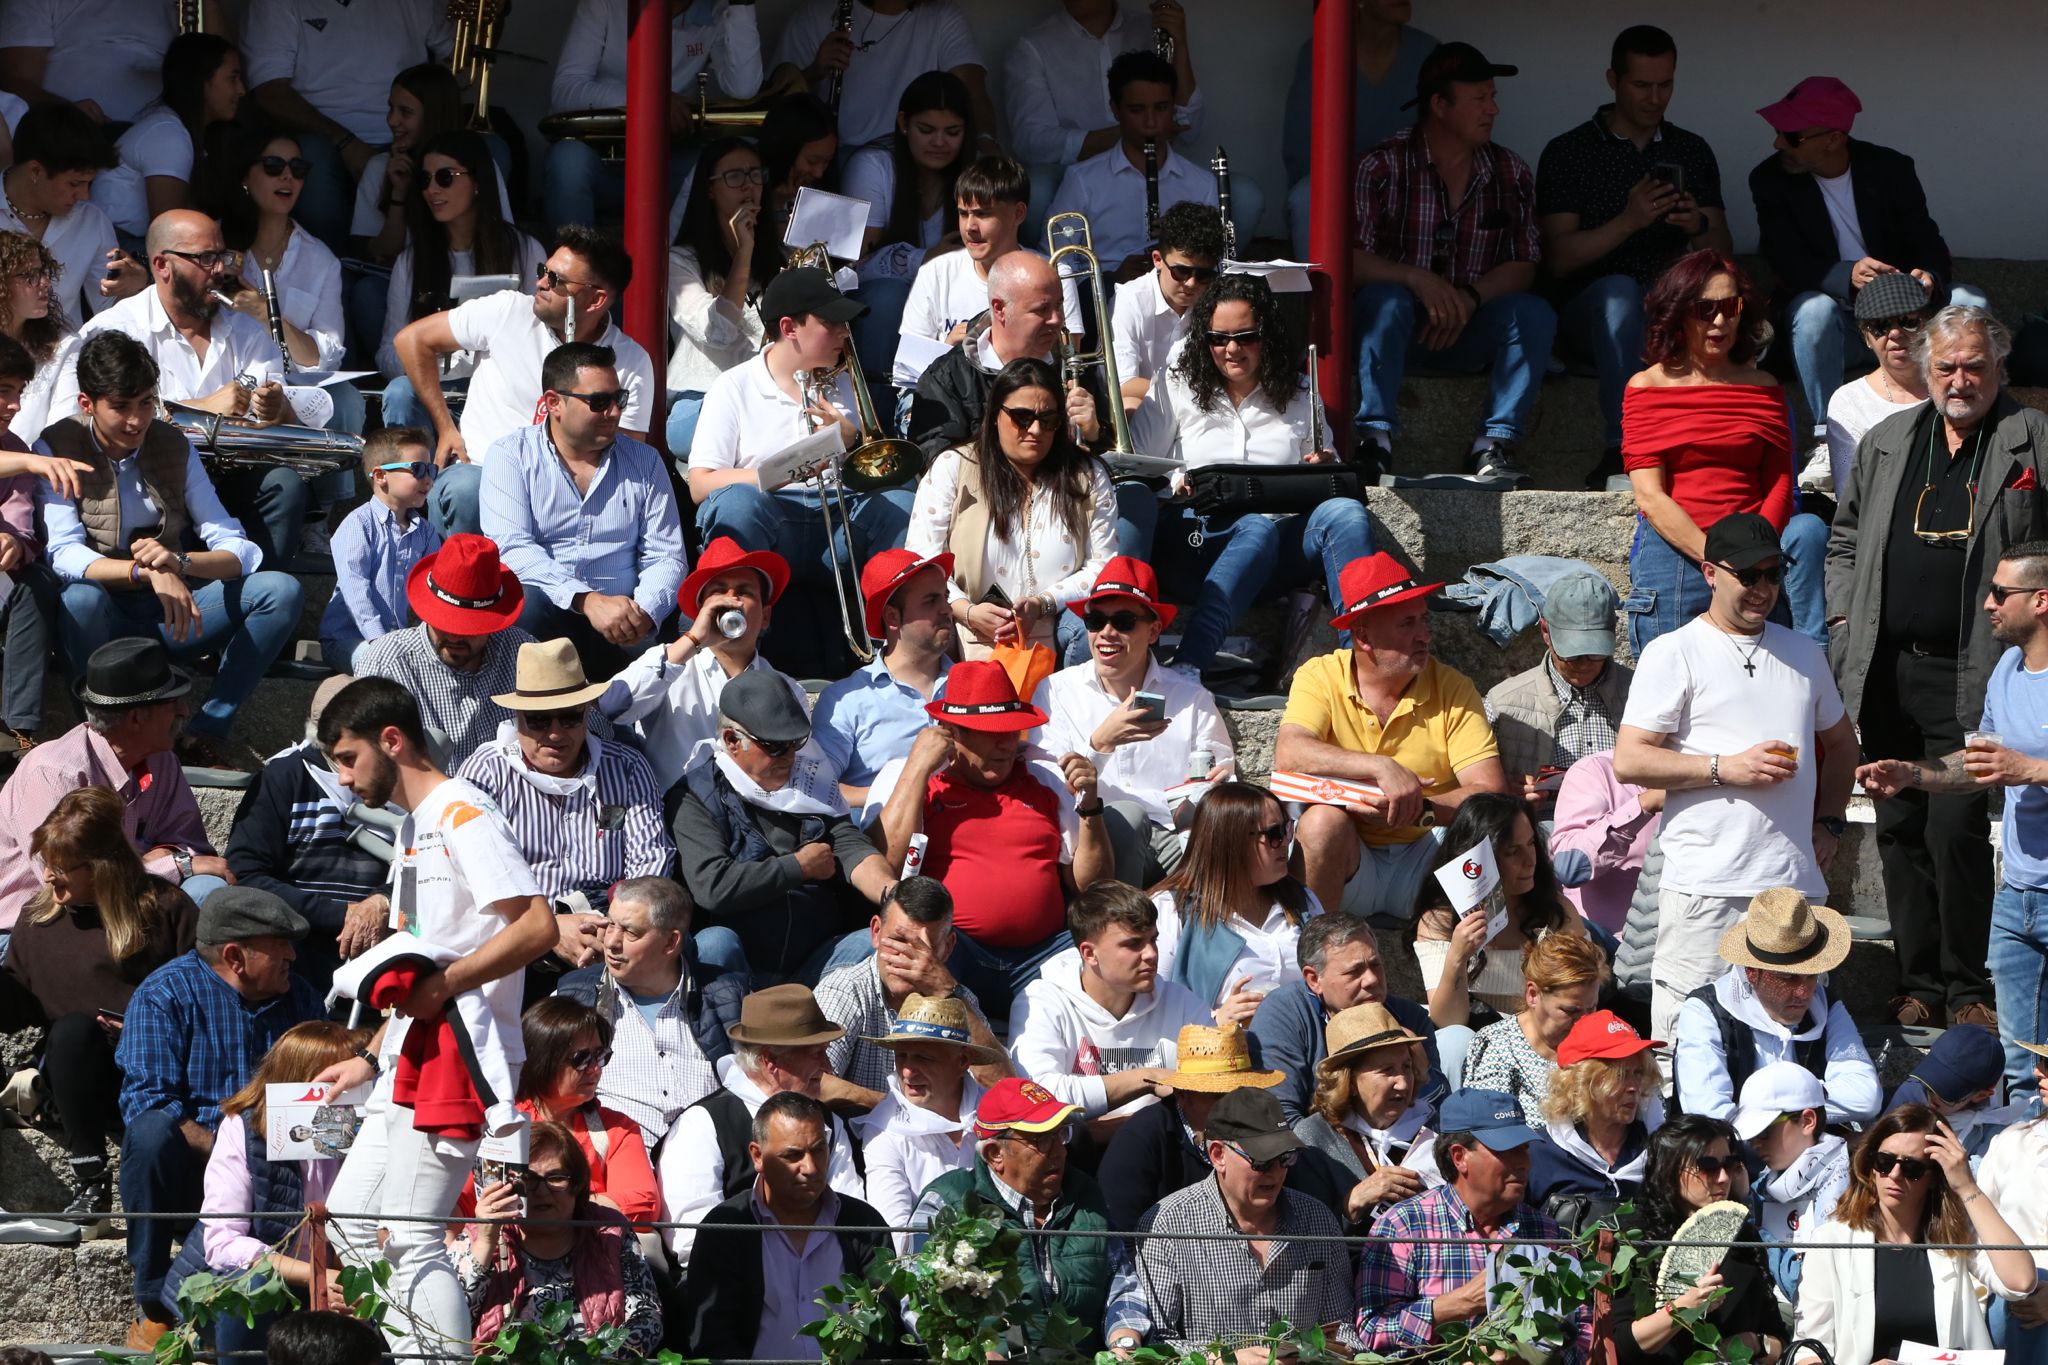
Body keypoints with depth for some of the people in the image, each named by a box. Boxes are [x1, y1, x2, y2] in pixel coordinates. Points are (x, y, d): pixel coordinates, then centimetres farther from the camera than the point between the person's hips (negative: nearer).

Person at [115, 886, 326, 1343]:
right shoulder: (167, 993, -5)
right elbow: (147, 1101, -17)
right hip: (190, 1173, -3)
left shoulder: (300, 997, 12)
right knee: (153, 1132, -36)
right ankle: (153, 1303, -25)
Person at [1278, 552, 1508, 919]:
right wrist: (1381, 768, -33)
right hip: (1350, 868, -1)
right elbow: (1289, 754, -23)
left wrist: (1417, 808, -28)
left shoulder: (1453, 689, -2)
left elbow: (1491, 793, -11)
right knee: (1323, 820, -31)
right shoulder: (1321, 678, -4)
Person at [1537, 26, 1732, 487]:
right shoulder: (1568, 152, 4)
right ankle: (1622, 445, -45)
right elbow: (1559, 258, -5)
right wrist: (1628, 222, -19)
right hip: (1589, 307, -2)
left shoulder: (1693, 152, 16)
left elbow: (1723, 252, 10)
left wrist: (1699, 226, -13)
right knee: (1618, 289, -37)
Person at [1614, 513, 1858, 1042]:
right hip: (1707, 883, -5)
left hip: (1796, 879, 5)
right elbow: (1628, 761, -6)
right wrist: (1726, 769, -13)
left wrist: (1828, 821, 17)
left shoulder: (1802, 653, 19)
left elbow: (1840, 741, 33)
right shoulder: (1674, 654, 1)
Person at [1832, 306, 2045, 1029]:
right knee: (1900, 828, 7)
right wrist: (1843, 626, 11)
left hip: (1972, 676, -5)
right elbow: (1845, 542, 22)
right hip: (1889, 668, 5)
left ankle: (1967, 987, 1)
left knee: (1958, 827, -10)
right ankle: (1919, 984, 15)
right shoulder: (1886, 443, 14)